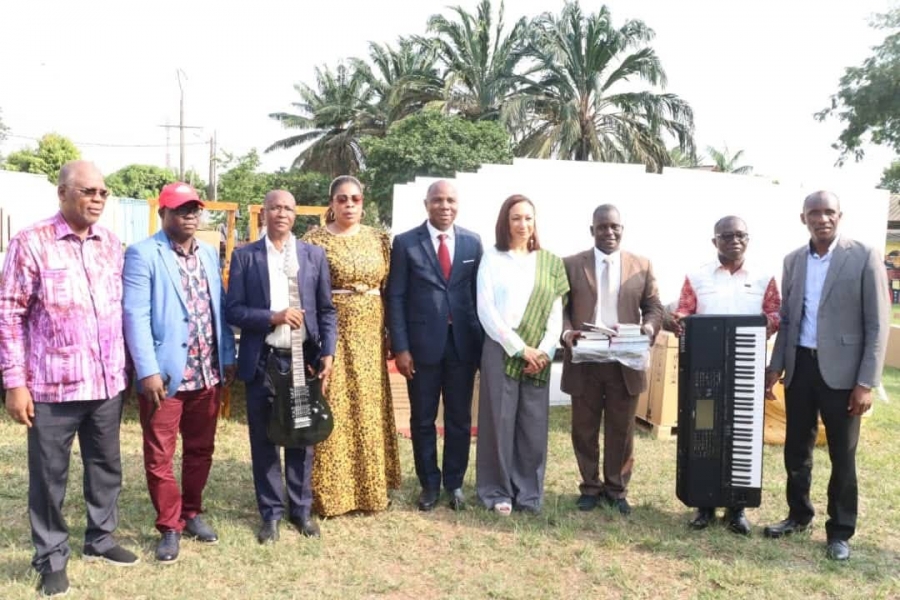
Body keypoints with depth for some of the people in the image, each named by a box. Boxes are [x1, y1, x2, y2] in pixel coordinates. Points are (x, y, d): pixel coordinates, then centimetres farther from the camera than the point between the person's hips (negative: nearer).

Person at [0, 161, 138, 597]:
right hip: (52, 385, -4)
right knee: (49, 474, 8)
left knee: (106, 464, 16)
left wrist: (123, 366, 11)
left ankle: (100, 539, 34)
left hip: (107, 382, 5)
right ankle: (51, 557, 25)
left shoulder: (111, 244, 7)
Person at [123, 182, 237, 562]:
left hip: (207, 373, 6)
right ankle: (169, 527, 21)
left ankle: (191, 514, 33)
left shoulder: (209, 254, 12)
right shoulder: (143, 254, -7)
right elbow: (135, 315, -13)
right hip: (165, 374, -5)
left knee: (201, 449, 16)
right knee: (160, 455, 5)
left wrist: (228, 357, 10)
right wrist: (148, 371, -19)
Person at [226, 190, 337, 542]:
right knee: (263, 440, 6)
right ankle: (271, 513, 20)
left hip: (303, 359, 1)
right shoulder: (244, 256, 3)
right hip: (261, 361, -1)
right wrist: (273, 317, -16)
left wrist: (327, 354, -4)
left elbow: (326, 310, 6)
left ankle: (301, 509, 23)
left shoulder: (314, 255, 7)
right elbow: (232, 310, -3)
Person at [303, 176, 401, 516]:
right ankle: (331, 492, 14)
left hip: (370, 335, 4)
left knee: (370, 411, 11)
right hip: (333, 334, -4)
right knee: (334, 411, 1)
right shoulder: (315, 240, -4)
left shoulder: (378, 239, 8)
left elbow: (389, 289, 11)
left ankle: (371, 487, 25)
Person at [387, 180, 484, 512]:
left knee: (460, 418, 11)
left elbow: (479, 293, 7)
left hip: (463, 343, 2)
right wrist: (400, 347, -9)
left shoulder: (472, 242, 5)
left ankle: (454, 482, 27)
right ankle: (429, 483, 27)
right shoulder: (406, 242, -2)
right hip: (422, 344, -2)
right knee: (423, 419, 10)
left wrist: (482, 342, 3)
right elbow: (395, 298, -3)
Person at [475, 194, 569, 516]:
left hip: (538, 354, 3)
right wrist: (519, 348, -10)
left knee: (534, 424, 5)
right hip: (501, 350, -2)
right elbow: (485, 310, -6)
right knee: (500, 420, 2)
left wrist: (544, 350, -7)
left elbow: (556, 312, 7)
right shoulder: (492, 257, 2)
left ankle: (529, 491, 17)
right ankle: (498, 490, 15)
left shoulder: (550, 262, 10)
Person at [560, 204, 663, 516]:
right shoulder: (571, 264, 2)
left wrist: (649, 327, -14)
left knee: (621, 430, 10)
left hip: (626, 361, 1)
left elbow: (654, 307, 8)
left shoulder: (642, 265, 6)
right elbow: (560, 306, 2)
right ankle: (590, 487, 26)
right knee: (584, 429, 10)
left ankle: (616, 489, 26)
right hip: (584, 360, 0)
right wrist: (566, 332, -17)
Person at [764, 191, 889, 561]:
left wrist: (866, 382, -13)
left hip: (840, 370, -4)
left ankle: (840, 531, 21)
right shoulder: (793, 261, 7)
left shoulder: (864, 257, -7)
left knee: (842, 456, 6)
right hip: (800, 366, 4)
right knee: (796, 450, 14)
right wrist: (775, 366, 5)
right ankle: (799, 514, 32)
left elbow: (878, 324, -8)